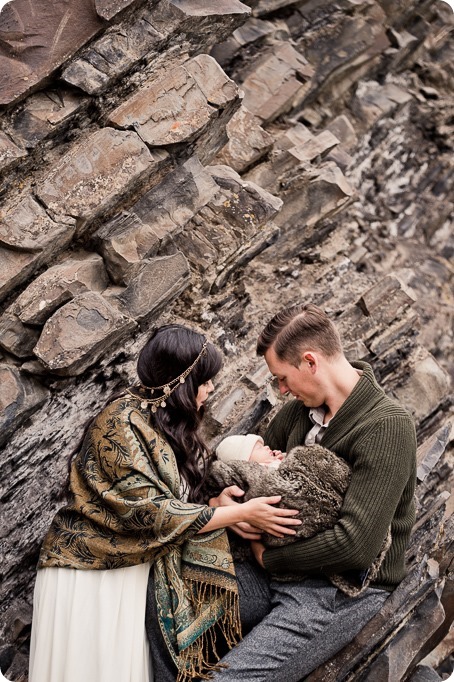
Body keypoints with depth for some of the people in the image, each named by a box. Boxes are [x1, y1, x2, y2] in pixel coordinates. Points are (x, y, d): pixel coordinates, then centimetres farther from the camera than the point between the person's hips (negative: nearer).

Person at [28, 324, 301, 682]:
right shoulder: (122, 424, -21)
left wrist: (219, 504, -13)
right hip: (89, 571, -7)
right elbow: (152, 512, -24)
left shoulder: (168, 422, 5)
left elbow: (180, 501, 6)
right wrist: (241, 512, -20)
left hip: (134, 569, 7)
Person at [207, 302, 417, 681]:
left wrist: (271, 557, -13)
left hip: (345, 589, -7)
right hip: (283, 570, 8)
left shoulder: (386, 426, -21)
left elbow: (354, 546, -26)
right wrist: (225, 498, -8)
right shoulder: (300, 409, 4)